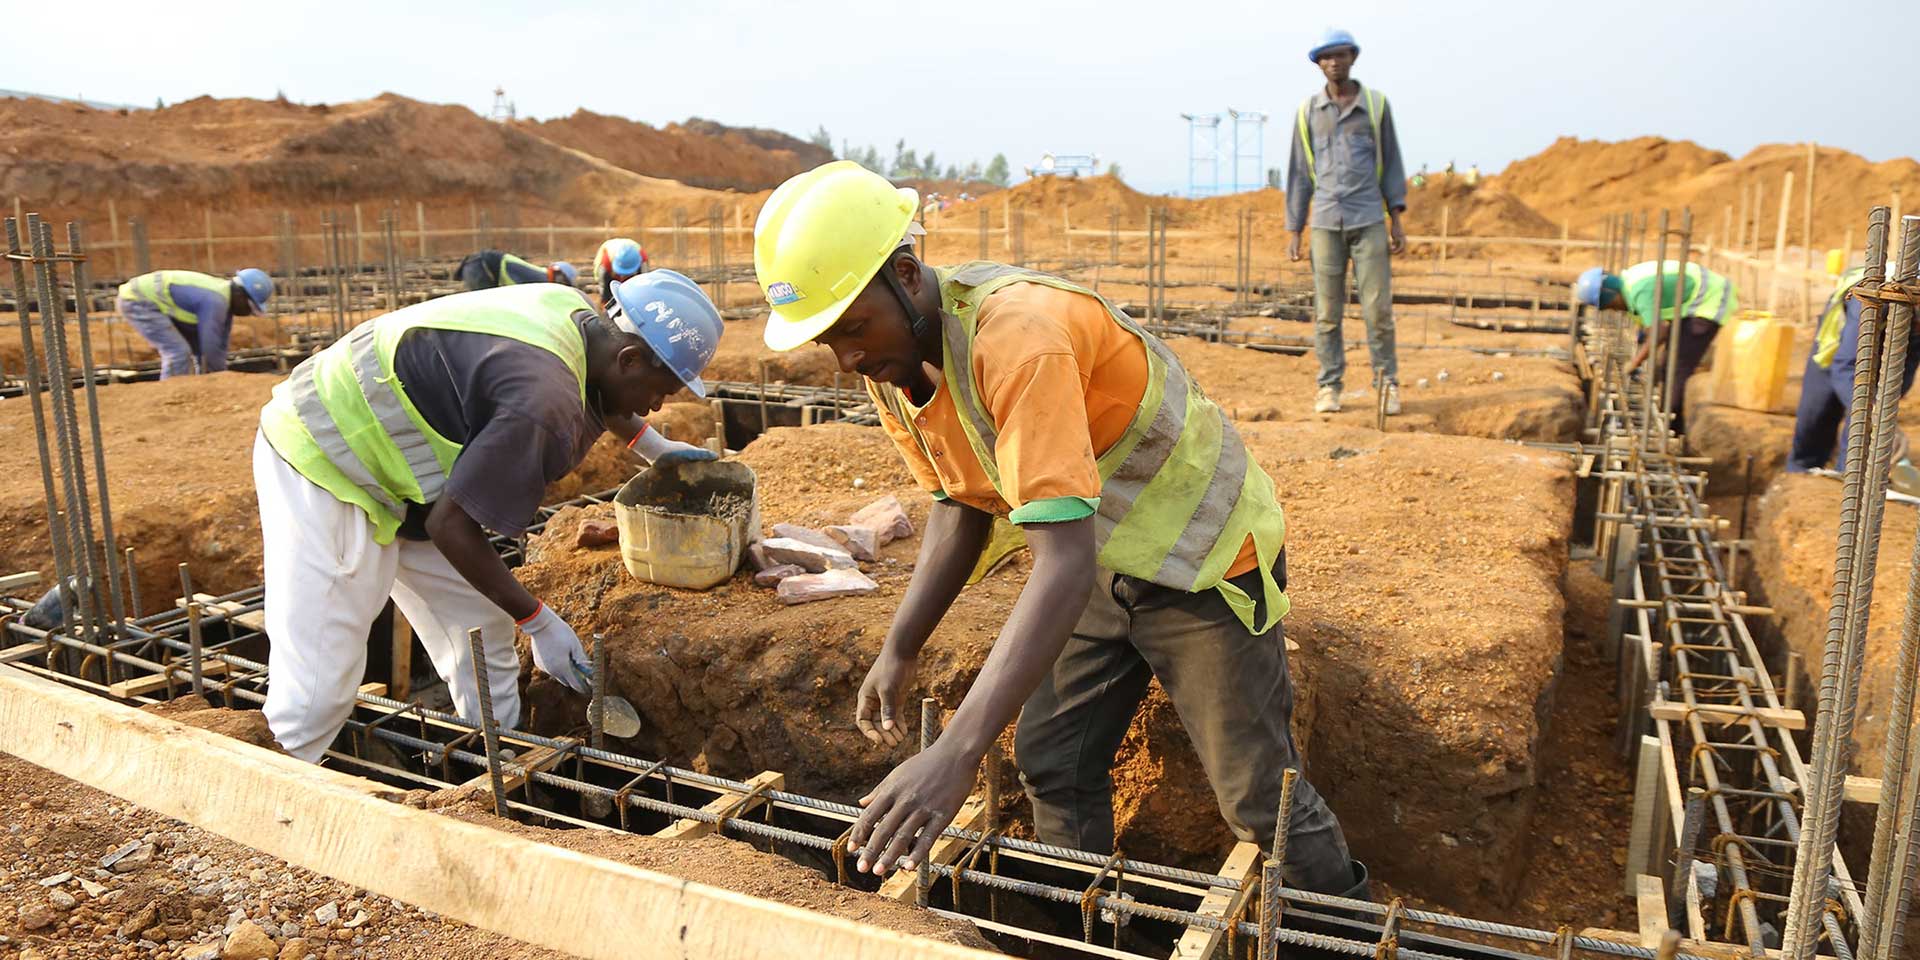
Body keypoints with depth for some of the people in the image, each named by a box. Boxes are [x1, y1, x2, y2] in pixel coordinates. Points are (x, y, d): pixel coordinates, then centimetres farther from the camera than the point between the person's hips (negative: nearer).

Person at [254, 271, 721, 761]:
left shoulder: (576, 314, -3)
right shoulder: (543, 407, -32)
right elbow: (451, 524, -25)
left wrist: (653, 447, 37)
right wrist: (540, 623, -15)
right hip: (322, 466, -10)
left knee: (482, 635, 10)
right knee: (318, 689, -13)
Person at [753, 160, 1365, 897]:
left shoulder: (1018, 335, -35)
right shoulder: (889, 359, -8)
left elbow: (1065, 558, -42)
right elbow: (960, 503, 6)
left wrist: (957, 752, -48)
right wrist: (898, 652, -4)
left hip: (1200, 551, -7)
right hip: (1098, 557, 8)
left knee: (1259, 795, 0)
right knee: (1052, 765, 10)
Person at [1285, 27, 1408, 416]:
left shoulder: (1376, 104, 4)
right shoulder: (1308, 111, 6)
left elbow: (1390, 164, 7)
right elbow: (1299, 173, 7)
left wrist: (1397, 219, -1)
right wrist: (1293, 232, 3)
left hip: (1369, 221, -1)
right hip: (1326, 223, 1)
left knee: (1378, 308, -4)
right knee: (1327, 311, 1)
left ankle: (1388, 384, 8)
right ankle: (1329, 388, 10)